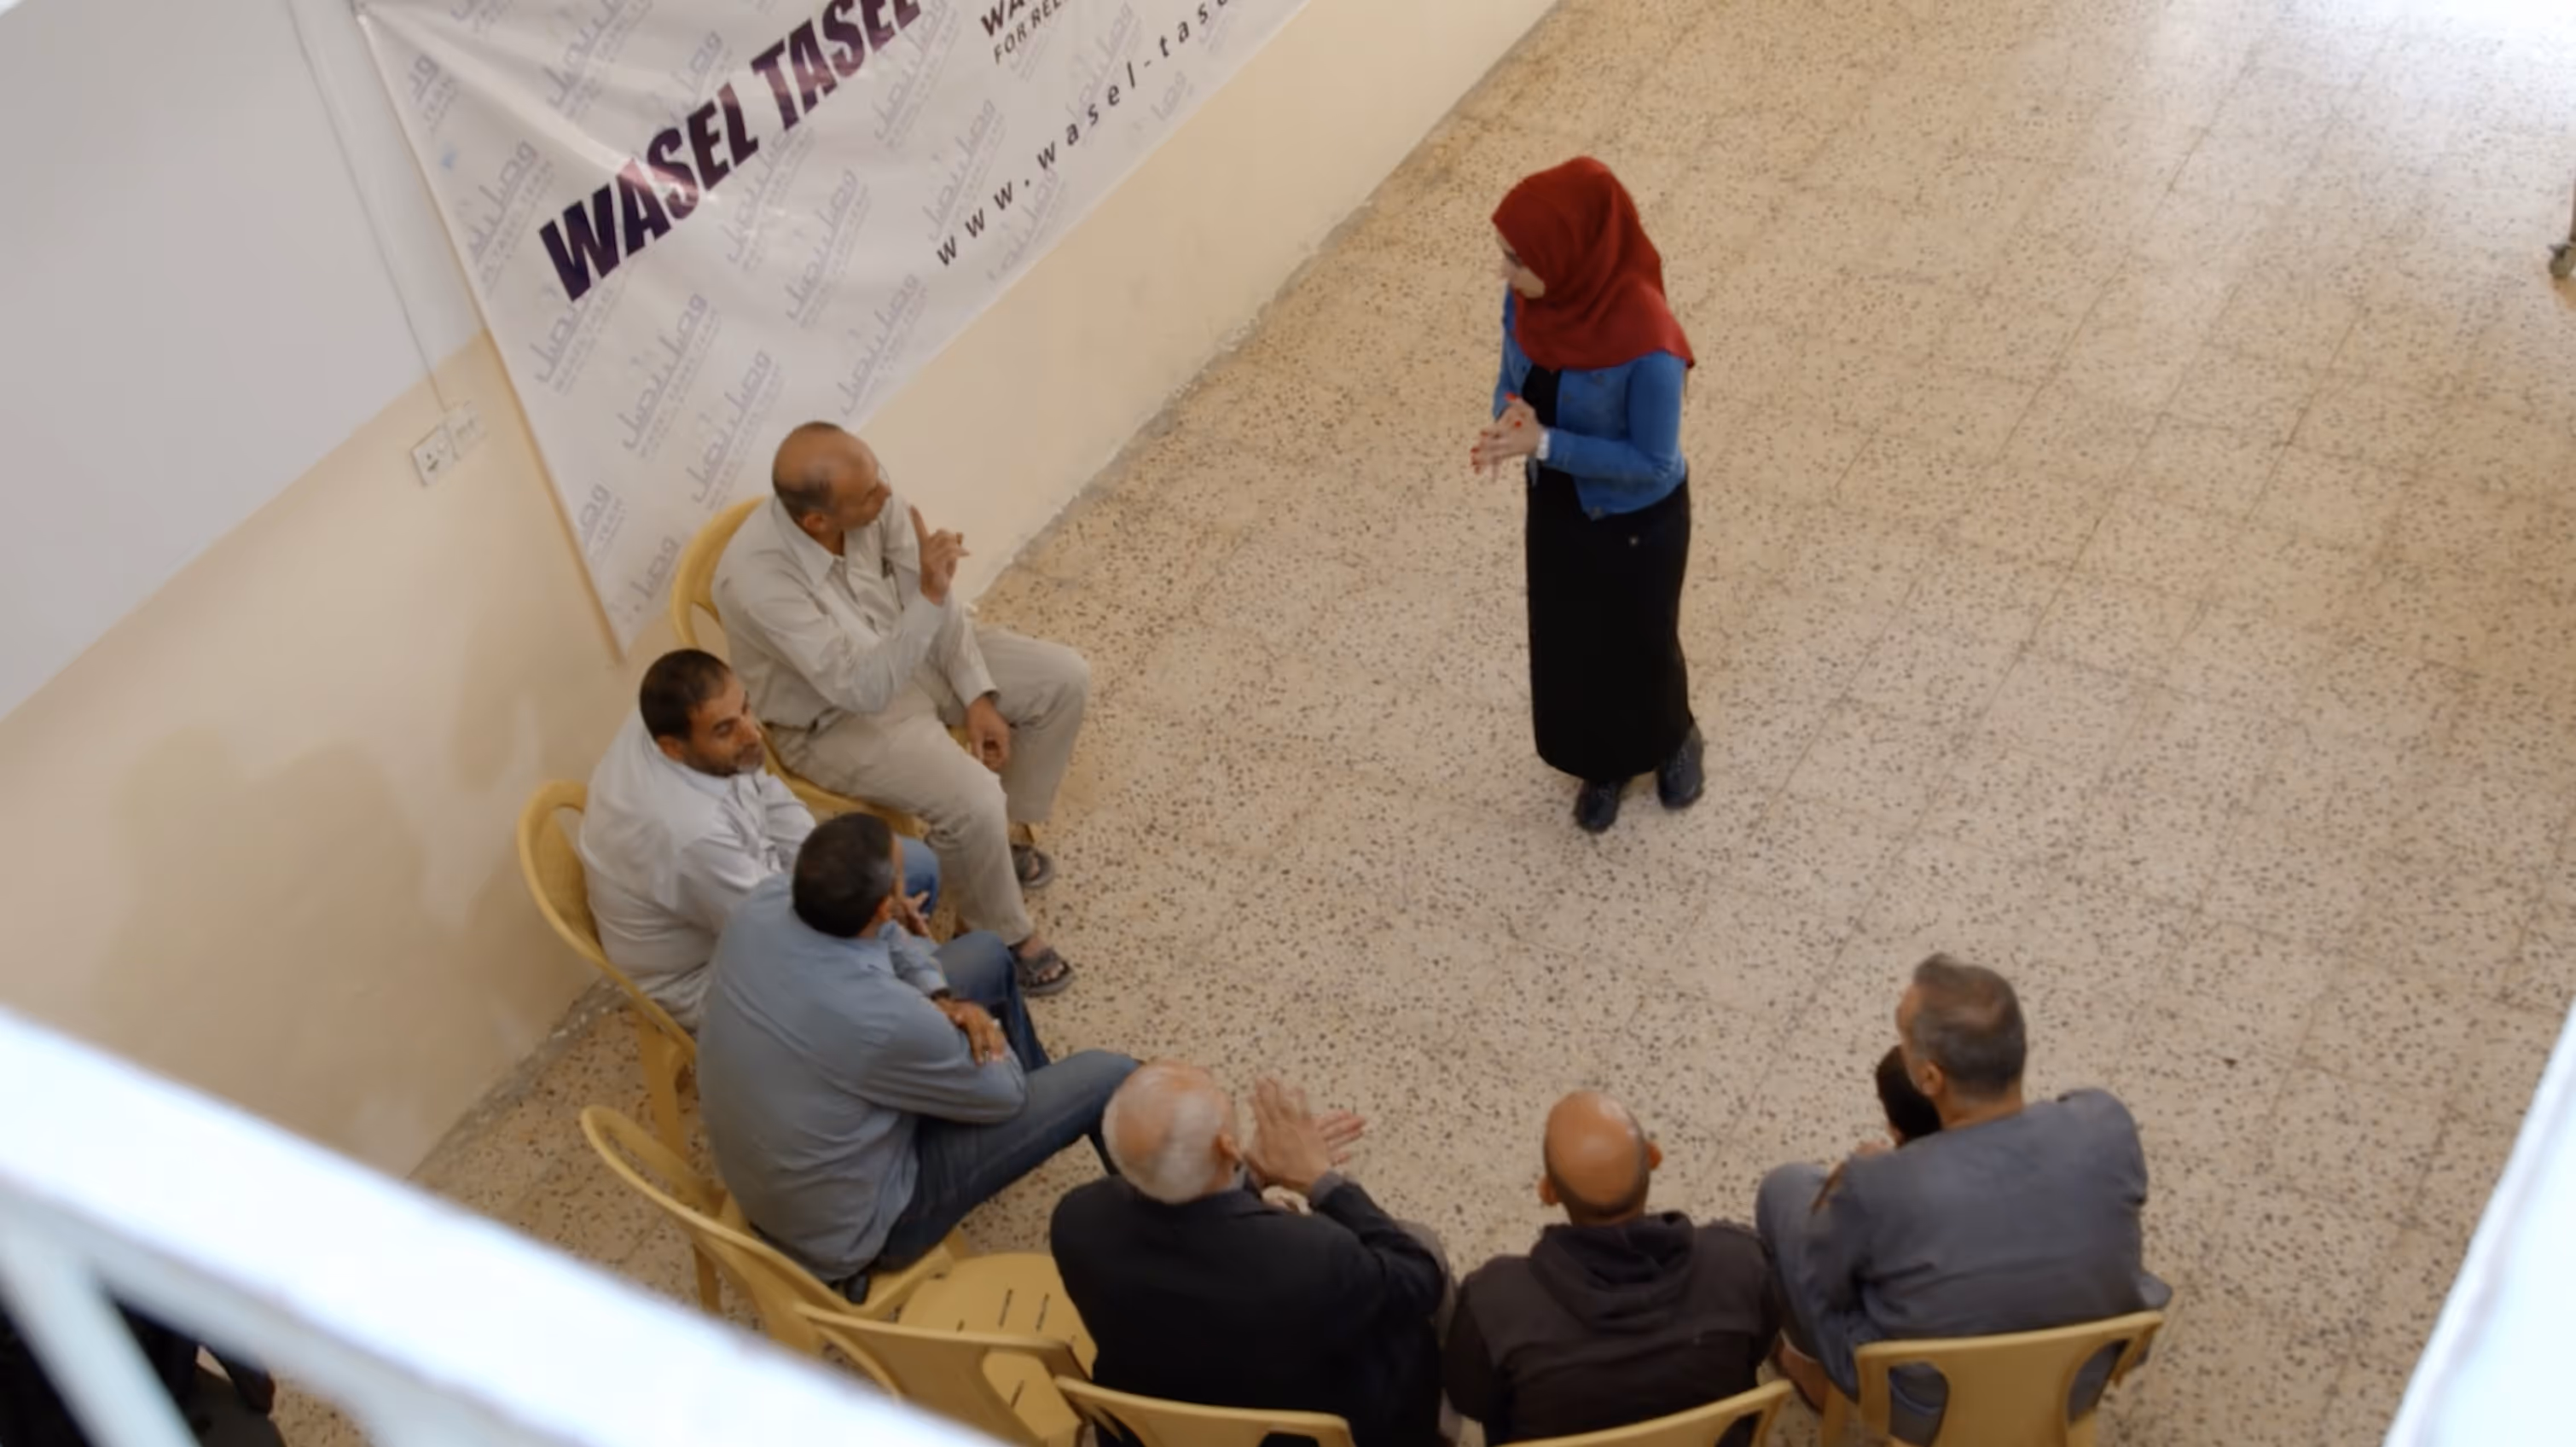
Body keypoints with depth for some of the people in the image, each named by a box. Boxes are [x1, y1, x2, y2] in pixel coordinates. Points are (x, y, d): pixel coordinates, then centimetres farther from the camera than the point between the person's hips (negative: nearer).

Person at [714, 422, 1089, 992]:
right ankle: (1002, 932, 5)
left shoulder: (868, 489, -21)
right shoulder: (758, 579, -39)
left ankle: (995, 837, 21)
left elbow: (935, 590, -6)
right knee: (973, 799, -26)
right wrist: (929, 597, -47)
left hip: (906, 651, 7)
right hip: (835, 718, -7)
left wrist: (976, 693, -8)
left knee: (1064, 677, 2)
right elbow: (863, 690, -38)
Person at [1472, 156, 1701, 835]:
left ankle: (1673, 742, 54)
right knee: (1569, 644, 24)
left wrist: (1544, 443, -32)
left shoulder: (1647, 344, -36)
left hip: (1636, 525, -5)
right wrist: (1511, 417, -24)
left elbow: (1652, 463, -26)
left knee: (1640, 644, 21)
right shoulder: (1529, 300, -17)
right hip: (1557, 507, 6)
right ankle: (1604, 763, 52)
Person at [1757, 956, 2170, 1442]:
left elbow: (1820, 1284, -14)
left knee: (1786, 1188, 16)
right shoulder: (2108, 1127, -27)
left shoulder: (1876, 1188, -36)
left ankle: (1816, 1367, 44)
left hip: (1927, 1410, -3)